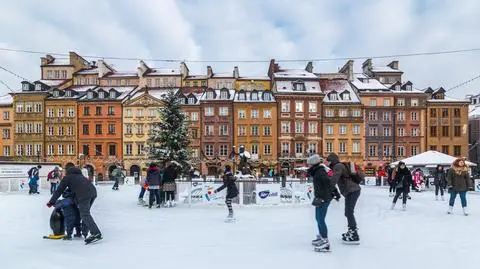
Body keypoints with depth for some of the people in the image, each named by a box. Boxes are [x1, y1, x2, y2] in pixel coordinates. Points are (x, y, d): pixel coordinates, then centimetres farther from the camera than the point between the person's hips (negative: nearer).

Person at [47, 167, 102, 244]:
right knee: (85, 213, 19)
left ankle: (96, 233, -22)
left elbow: (59, 190, 19)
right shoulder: (80, 175, 37)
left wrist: (51, 202, 28)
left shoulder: (67, 177, 20)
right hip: (93, 191, 7)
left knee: (85, 215, -10)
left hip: (84, 195, -7)